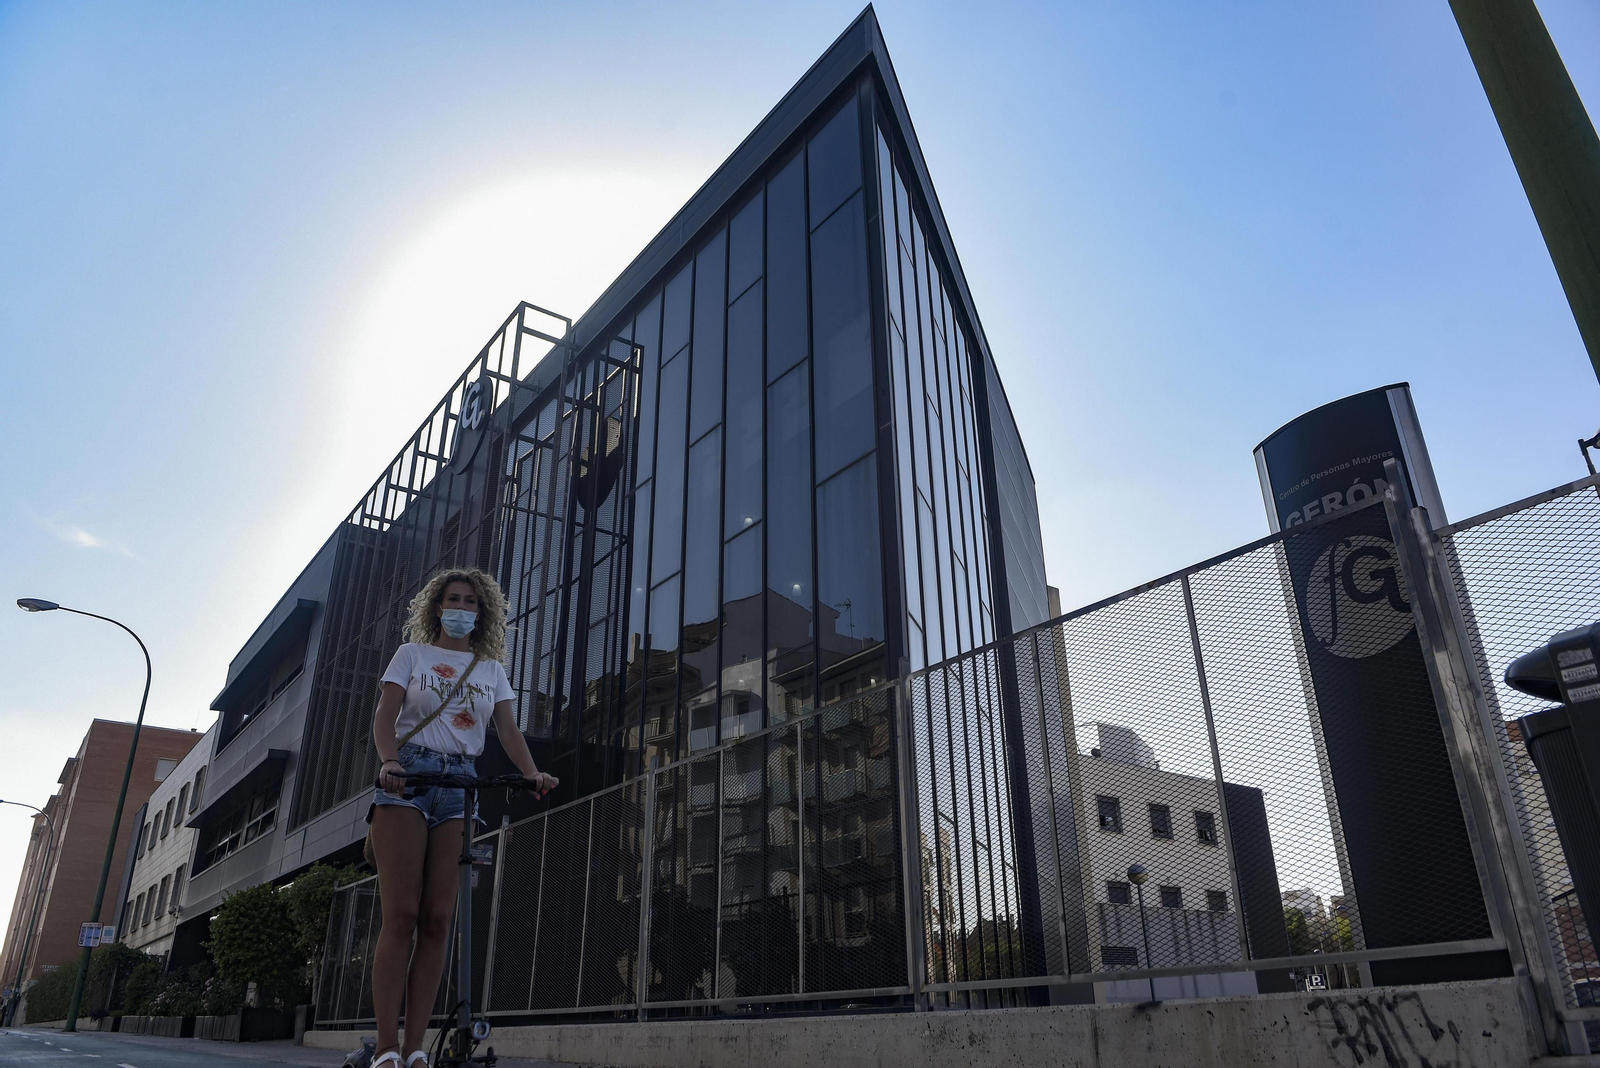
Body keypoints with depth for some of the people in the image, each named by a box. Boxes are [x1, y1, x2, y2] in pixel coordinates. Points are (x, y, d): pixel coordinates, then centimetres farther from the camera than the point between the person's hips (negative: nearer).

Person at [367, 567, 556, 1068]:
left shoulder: (491, 669, 17)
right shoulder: (412, 654, 11)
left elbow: (508, 729, 6)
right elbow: (385, 716, -1)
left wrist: (533, 773, -14)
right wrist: (389, 760, -23)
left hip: (461, 783, 2)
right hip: (408, 776, -2)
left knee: (437, 920, -4)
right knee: (401, 915, -10)